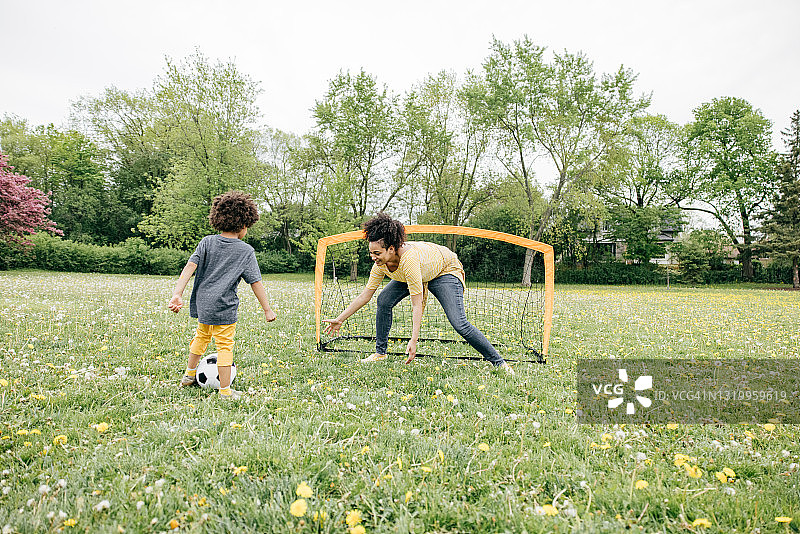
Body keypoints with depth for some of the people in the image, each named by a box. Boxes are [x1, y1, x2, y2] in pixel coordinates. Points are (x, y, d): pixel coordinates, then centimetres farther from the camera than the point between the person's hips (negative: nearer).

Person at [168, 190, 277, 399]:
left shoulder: (207, 242, 2)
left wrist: (177, 294, -10)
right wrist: (267, 309, -2)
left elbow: (190, 267, -7)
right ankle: (225, 391, 10)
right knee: (225, 345, 4)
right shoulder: (246, 251, -7)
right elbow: (256, 282, -8)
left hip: (202, 303, 5)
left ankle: (189, 375, 45)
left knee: (202, 336, 27)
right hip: (223, 307, -5)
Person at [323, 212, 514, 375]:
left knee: (460, 324, -20)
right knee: (384, 300, -13)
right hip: (420, 273, 7)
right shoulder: (381, 263, -20)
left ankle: (498, 362, -6)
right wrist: (340, 319, -7)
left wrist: (414, 340, -42)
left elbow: (417, 305, -39)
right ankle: (380, 353, 5)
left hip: (446, 271, -7)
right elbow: (364, 296, -9)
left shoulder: (409, 259, -42)